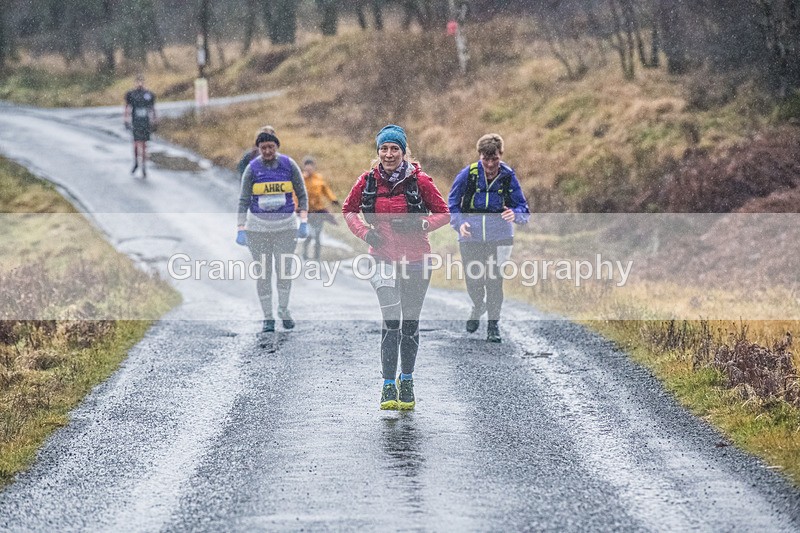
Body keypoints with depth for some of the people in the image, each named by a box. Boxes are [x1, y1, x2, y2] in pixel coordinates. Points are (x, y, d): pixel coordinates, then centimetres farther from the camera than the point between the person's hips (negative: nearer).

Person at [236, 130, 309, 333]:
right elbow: (243, 200, -2)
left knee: (285, 269, -2)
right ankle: (267, 317, 8)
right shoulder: (252, 169, -3)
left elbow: (302, 195, 5)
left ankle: (283, 309, 21)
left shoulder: (289, 165, -1)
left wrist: (304, 222, -4)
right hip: (258, 226, 0)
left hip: (285, 225, 1)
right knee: (263, 272, -1)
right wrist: (241, 229, -11)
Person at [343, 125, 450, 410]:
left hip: (415, 259, 0)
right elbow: (349, 210, 14)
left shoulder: (419, 181, -6)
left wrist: (422, 225, -16)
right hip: (384, 259, 0)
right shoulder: (368, 181, -1)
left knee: (410, 322, 11)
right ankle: (388, 387, -14)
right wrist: (365, 232, -2)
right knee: (391, 320, -16)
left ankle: (406, 380, 31)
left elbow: (443, 213, 2)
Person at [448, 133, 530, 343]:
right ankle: (478, 307, 39)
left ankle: (494, 324, 6)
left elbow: (524, 211, -2)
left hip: (499, 237, -1)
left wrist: (515, 214, -26)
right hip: (471, 237, 1)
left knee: (494, 279, -10)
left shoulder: (508, 177, -7)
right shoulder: (468, 174, -8)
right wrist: (459, 223, -14)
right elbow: (452, 204, 4)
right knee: (473, 281, 5)